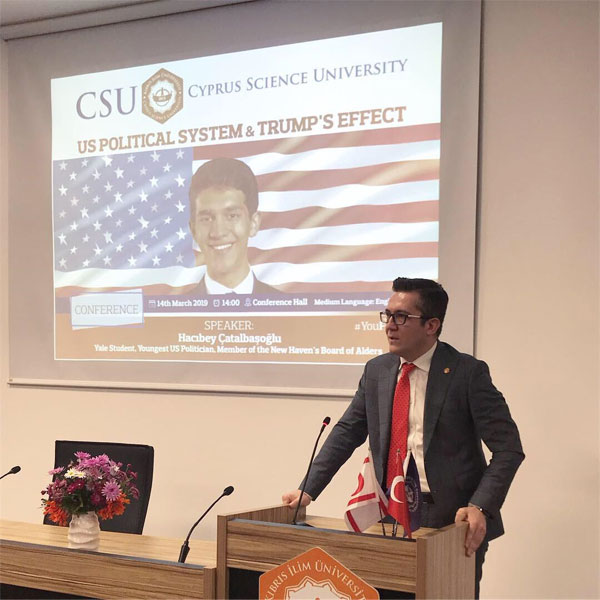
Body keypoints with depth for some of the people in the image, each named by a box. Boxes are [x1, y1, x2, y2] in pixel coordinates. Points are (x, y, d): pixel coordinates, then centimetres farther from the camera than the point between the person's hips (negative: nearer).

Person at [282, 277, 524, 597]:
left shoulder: (467, 373, -9)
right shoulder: (377, 371, 7)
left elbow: (508, 448, -10)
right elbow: (346, 433, 13)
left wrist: (480, 507, -23)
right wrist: (308, 490, 3)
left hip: (454, 521, -4)